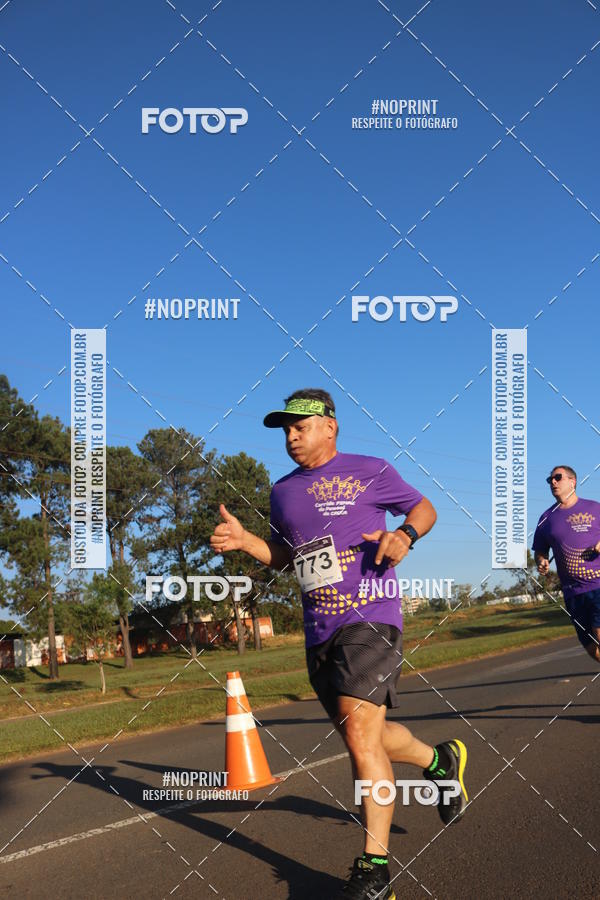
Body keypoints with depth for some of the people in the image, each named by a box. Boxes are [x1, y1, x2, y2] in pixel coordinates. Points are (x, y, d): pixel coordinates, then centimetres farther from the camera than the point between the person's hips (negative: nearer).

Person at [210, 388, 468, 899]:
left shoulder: (370, 472, 0)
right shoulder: (283, 491, 15)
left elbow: (423, 507, 9)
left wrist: (404, 534, -13)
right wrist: (243, 541, 7)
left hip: (370, 619, -7)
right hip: (319, 632, 7)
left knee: (360, 732, -18)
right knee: (363, 736, 14)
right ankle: (440, 761, 42)